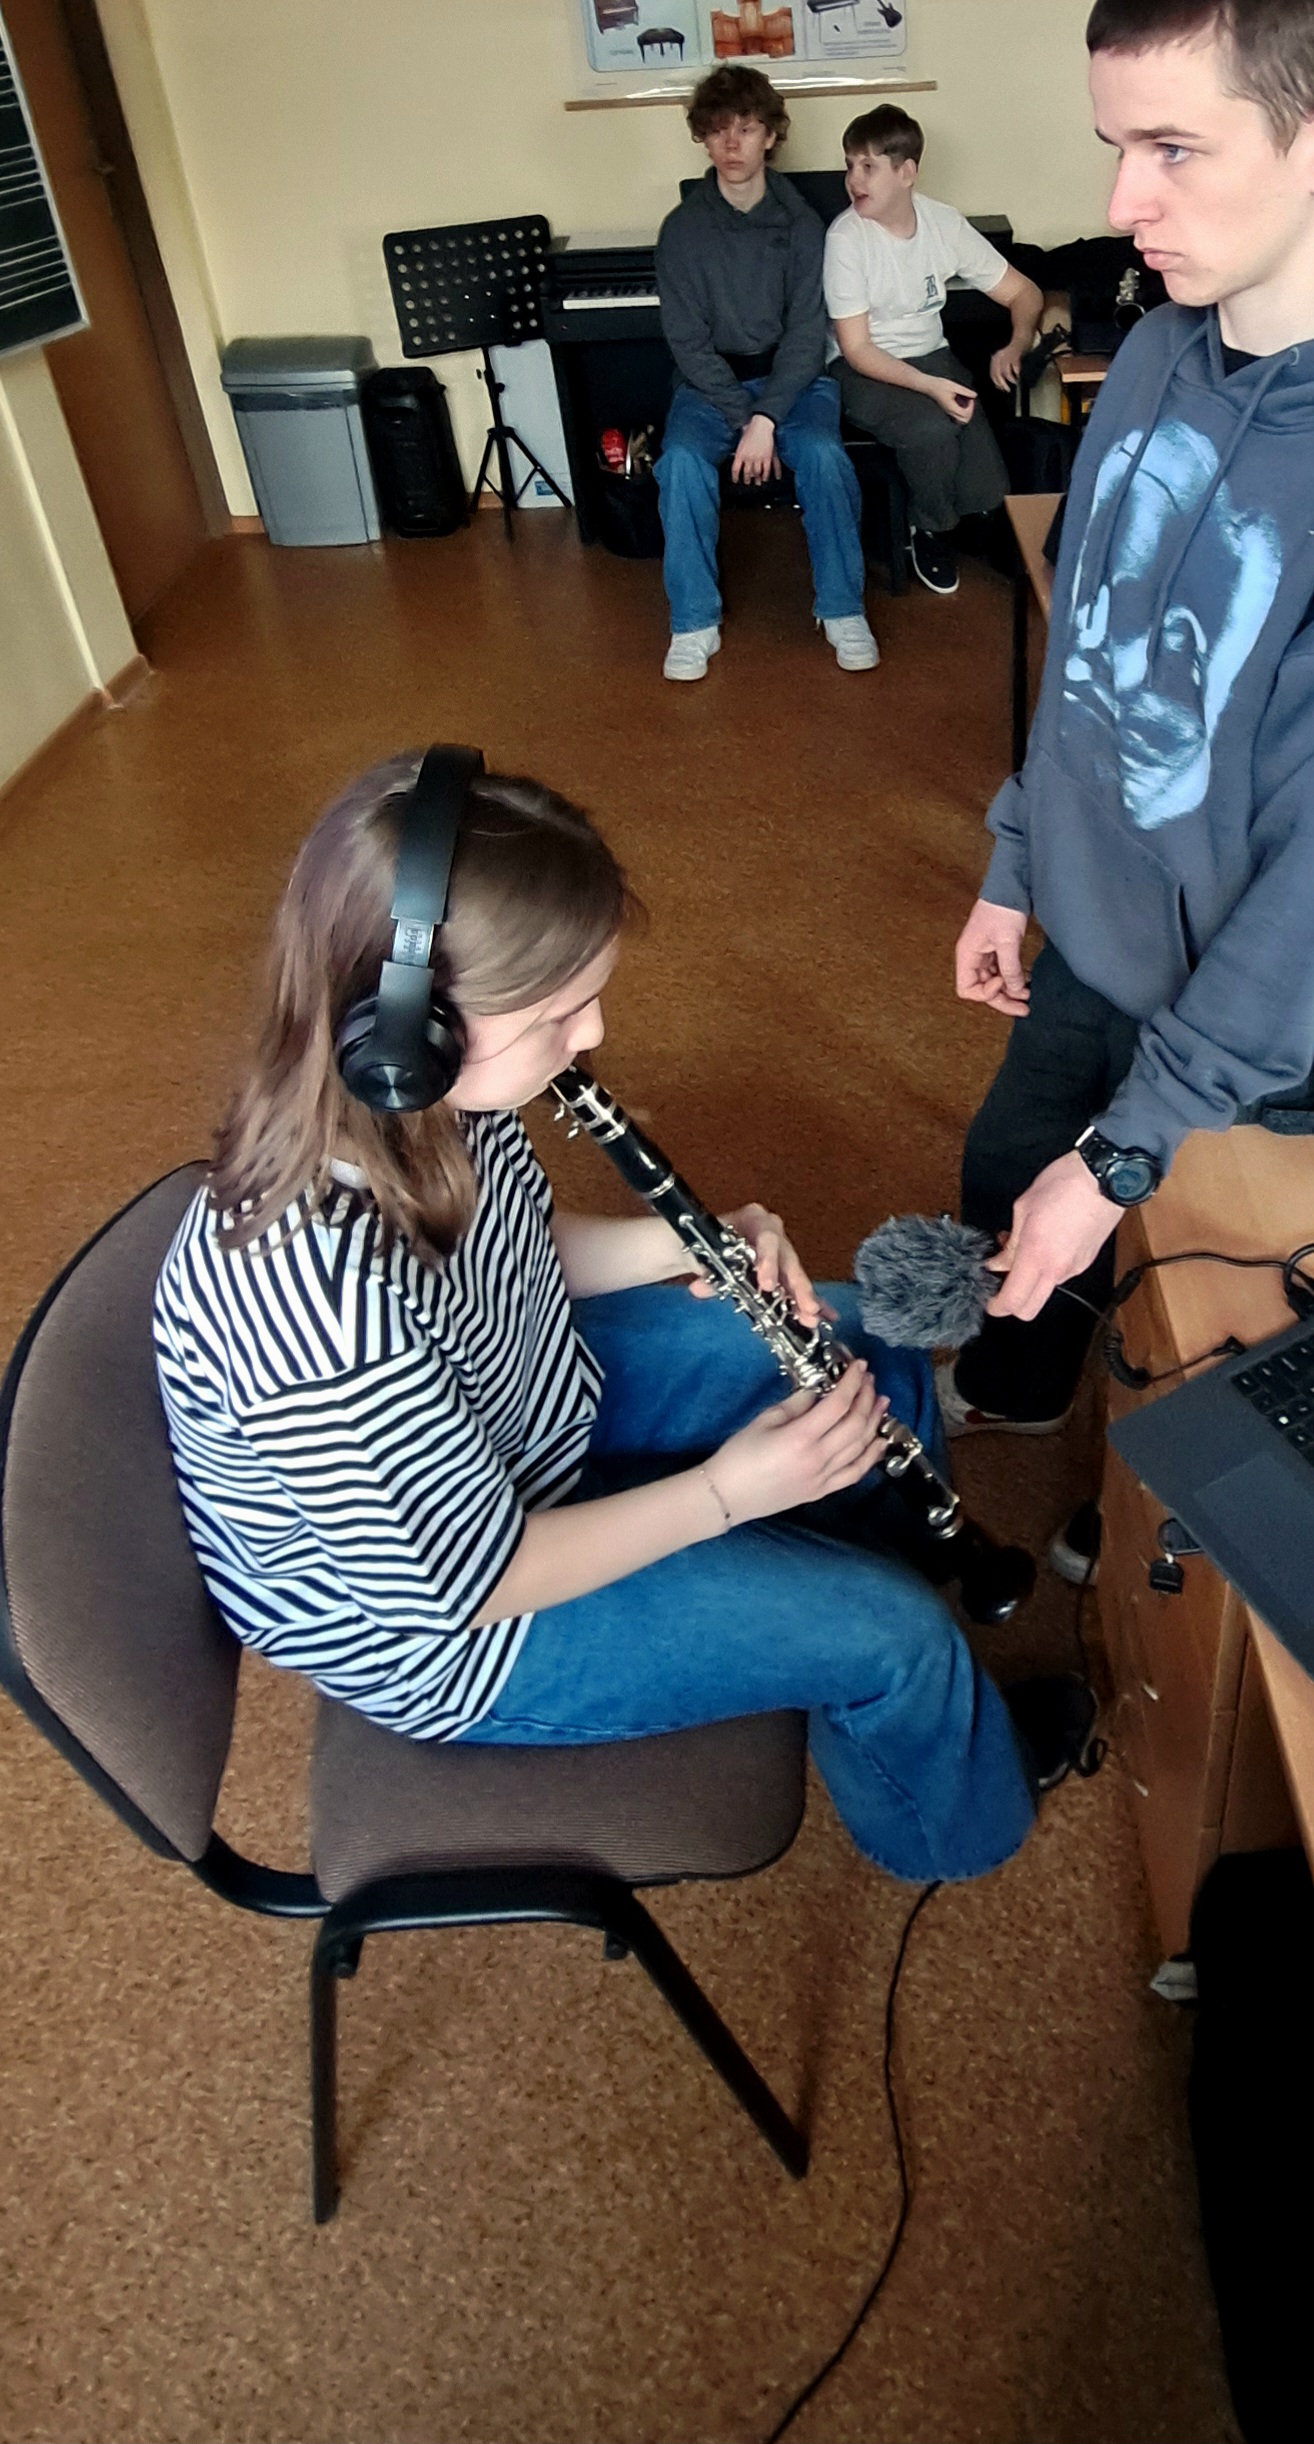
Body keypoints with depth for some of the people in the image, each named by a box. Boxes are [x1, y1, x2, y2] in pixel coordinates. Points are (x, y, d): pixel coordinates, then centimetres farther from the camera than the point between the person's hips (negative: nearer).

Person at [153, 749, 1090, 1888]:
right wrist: (726, 1492, -22)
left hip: (535, 1398, 7)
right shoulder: (319, 1305, -42)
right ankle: (945, 1822, 32)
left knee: (870, 1344, 11)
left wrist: (688, 1246, -14)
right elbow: (476, 1581, -27)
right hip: (446, 1632, -7)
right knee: (891, 1635, -5)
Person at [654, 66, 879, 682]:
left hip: (790, 377, 0)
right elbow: (688, 341, -6)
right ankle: (694, 622, -21)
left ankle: (841, 608, -16)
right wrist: (742, 418, -18)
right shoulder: (682, 228, -1)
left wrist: (767, 417, -23)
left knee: (824, 456, -31)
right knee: (681, 462, -30)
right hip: (711, 382, 1)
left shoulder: (800, 223, -1)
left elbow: (806, 334, -7)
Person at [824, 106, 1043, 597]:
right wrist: (929, 387, -28)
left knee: (986, 491, -20)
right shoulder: (845, 237, -13)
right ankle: (931, 530, -3)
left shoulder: (944, 222, -3)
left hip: (932, 358, 3)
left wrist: (1015, 346, -18)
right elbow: (857, 349, -15)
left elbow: (1023, 292, 4)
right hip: (866, 372, -3)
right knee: (933, 430, -35)